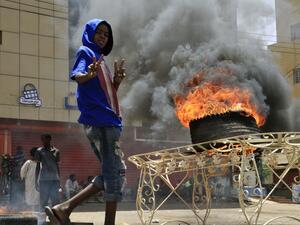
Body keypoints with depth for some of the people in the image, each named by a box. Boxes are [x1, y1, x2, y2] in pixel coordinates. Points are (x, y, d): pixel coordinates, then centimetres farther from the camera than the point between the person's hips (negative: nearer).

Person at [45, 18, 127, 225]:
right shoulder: (85, 52, 1)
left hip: (108, 120, 9)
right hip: (98, 119, -9)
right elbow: (77, 76, -18)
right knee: (116, 171, -12)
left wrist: (117, 79, 7)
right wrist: (89, 74, -40)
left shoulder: (101, 59, 26)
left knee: (112, 173, 8)